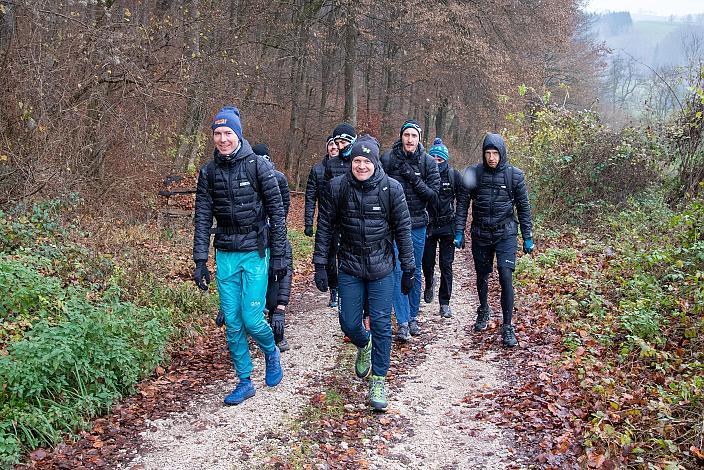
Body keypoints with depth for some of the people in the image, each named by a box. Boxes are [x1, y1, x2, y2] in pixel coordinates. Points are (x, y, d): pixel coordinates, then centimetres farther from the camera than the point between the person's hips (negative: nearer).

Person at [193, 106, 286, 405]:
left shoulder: (258, 166, -7)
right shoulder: (208, 172, 3)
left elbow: (277, 211, -5)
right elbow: (202, 218, 4)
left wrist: (279, 255, -6)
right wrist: (200, 261, -1)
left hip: (255, 252, -4)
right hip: (225, 255, 4)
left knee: (252, 320, -6)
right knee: (232, 323, 5)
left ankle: (272, 353, 27)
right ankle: (245, 383, 19)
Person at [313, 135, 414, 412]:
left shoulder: (391, 188, -8)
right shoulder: (338, 187, -5)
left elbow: (403, 230, -2)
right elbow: (325, 227, 1)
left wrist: (408, 269, 0)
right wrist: (319, 265, -1)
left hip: (382, 269, -1)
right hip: (350, 268, 2)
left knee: (381, 324, 1)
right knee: (349, 324, 7)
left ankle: (378, 381, 16)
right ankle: (364, 347, 42)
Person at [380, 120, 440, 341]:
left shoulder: (428, 162, 0)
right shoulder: (388, 159, -4)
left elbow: (434, 194, -3)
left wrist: (415, 179, -15)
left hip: (418, 224, 2)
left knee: (415, 272, 11)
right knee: (398, 270, -7)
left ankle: (413, 316, 26)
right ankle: (402, 322, -1)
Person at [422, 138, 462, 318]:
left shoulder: (453, 175, -2)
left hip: (447, 226, 0)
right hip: (428, 225, 1)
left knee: (446, 265, 0)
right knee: (427, 262, 7)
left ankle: (444, 303, 9)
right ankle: (429, 283, 41)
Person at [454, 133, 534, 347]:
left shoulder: (514, 175, -3)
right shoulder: (473, 173, -3)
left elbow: (523, 207, 4)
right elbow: (463, 203, 2)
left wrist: (528, 237, 3)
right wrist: (459, 232, -3)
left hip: (505, 233, -2)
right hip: (480, 234, 2)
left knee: (506, 277, -12)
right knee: (482, 276, 14)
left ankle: (507, 327, -3)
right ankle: (483, 310, 41)